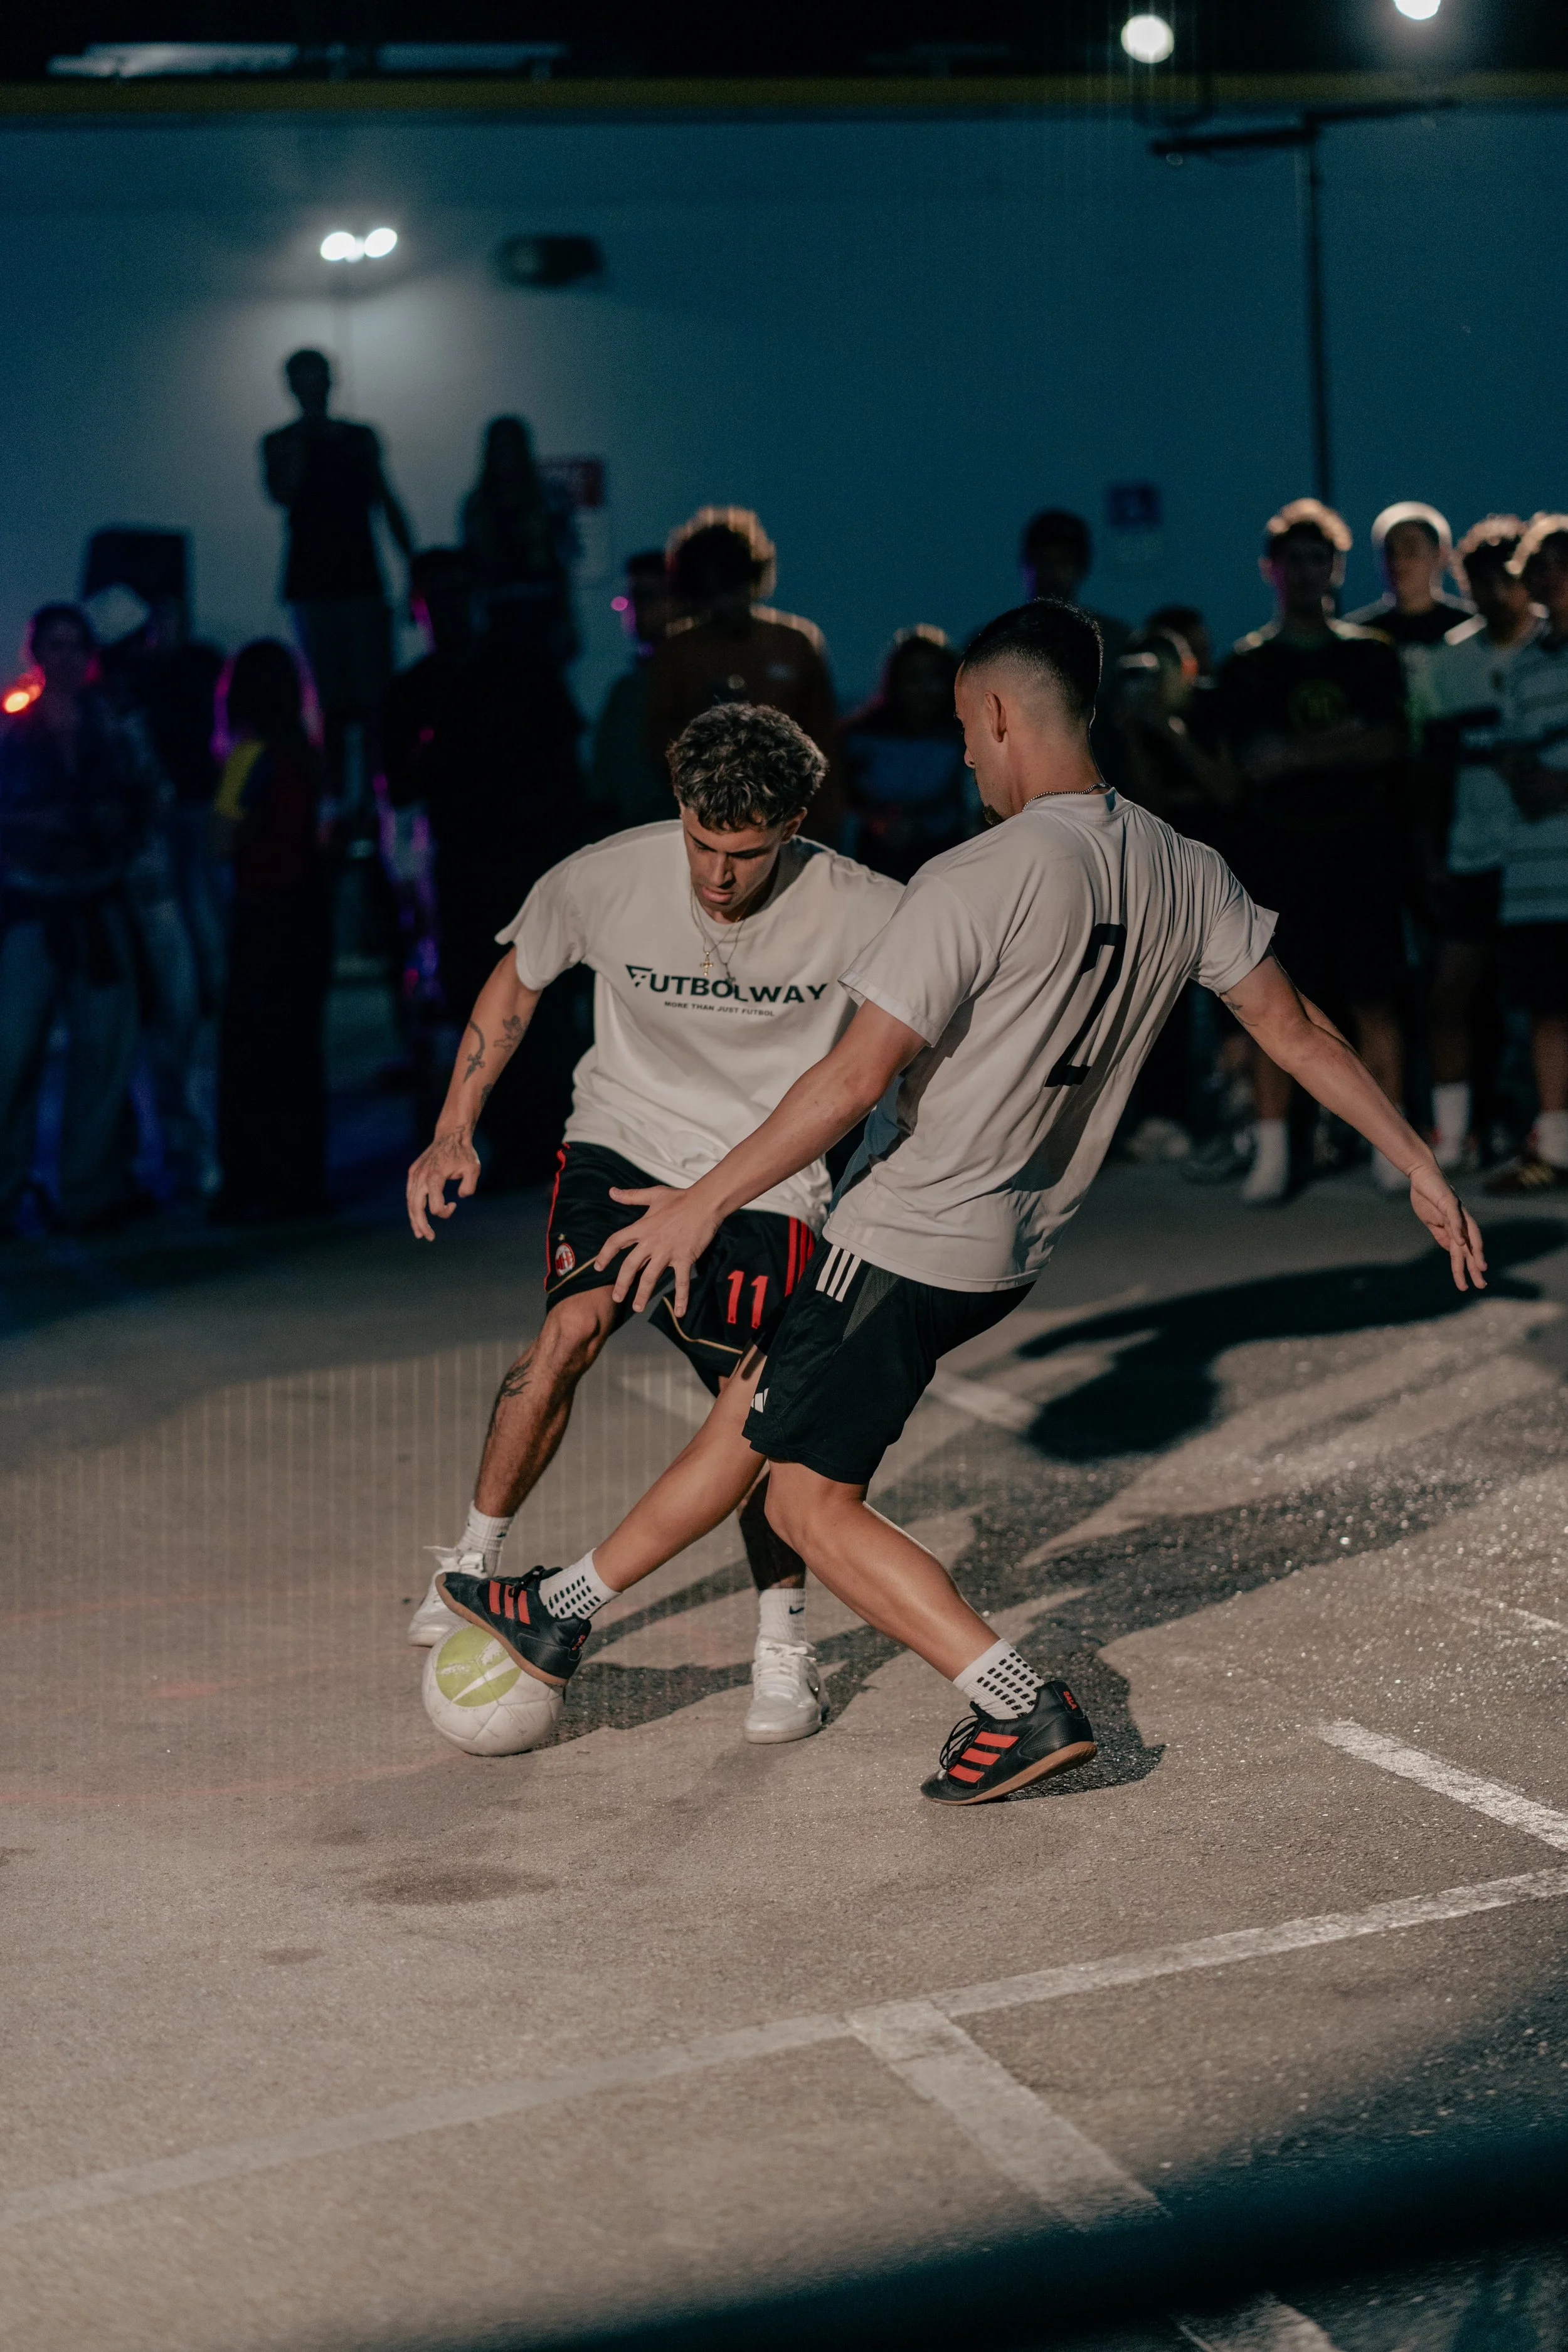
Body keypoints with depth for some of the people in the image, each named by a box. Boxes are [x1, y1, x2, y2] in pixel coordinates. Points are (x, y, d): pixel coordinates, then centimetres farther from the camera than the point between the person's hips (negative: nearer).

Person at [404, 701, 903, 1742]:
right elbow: (515, 983, 3)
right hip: (625, 1137, 1)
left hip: (767, 1176, -1)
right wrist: (456, 1131, 1)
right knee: (573, 1324, -22)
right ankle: (474, 1561, -2)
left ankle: (785, 1643, 8)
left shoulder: (858, 914, -21)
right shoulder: (603, 881, -18)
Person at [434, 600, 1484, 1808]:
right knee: (755, 1405, 20)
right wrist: (1421, 1164, 18)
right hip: (1014, 1250, 9)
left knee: (812, 1501, 2)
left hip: (909, 1240, -9)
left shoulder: (977, 881, -21)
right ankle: (562, 1615, 29)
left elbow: (856, 1079, -22)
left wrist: (703, 1205, -14)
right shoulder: (1184, 872, 0)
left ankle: (1025, 1706, -5)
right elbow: (1296, 1028, 7)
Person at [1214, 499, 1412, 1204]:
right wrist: (1347, 748, -13)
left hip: (1362, 853, 1)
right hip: (1277, 852, 0)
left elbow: (1392, 748, -4)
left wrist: (1297, 754, -14)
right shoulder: (1248, 664, 7)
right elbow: (1252, 761, -6)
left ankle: (1392, 1146, 3)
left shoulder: (1371, 655, 10)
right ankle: (1272, 1150, 1)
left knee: (1374, 1001, -1)